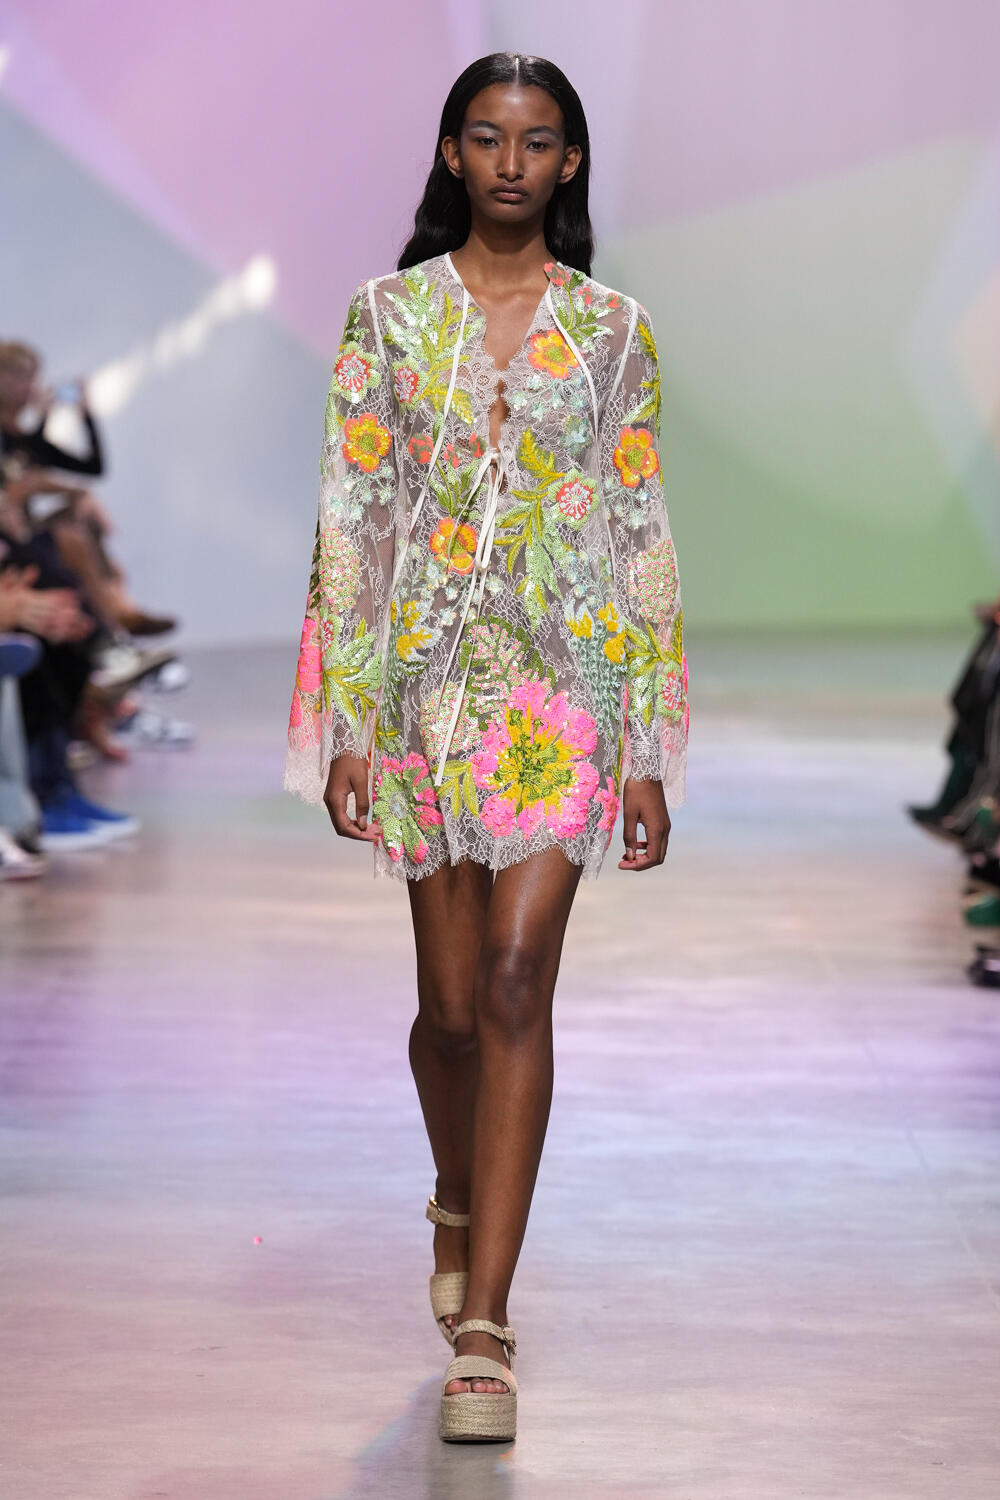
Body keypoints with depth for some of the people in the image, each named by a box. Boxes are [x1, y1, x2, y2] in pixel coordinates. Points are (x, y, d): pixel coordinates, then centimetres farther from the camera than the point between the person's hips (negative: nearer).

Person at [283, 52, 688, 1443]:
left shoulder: (614, 330, 5)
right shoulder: (389, 315, 5)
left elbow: (644, 541, 5)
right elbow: (348, 520, 3)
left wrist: (651, 750, 2)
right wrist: (344, 727, -4)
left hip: (564, 684, -1)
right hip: (424, 682, 1)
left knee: (516, 983, -12)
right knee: (452, 1002, 6)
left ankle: (482, 1326, -9)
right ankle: (463, 1201, 39)